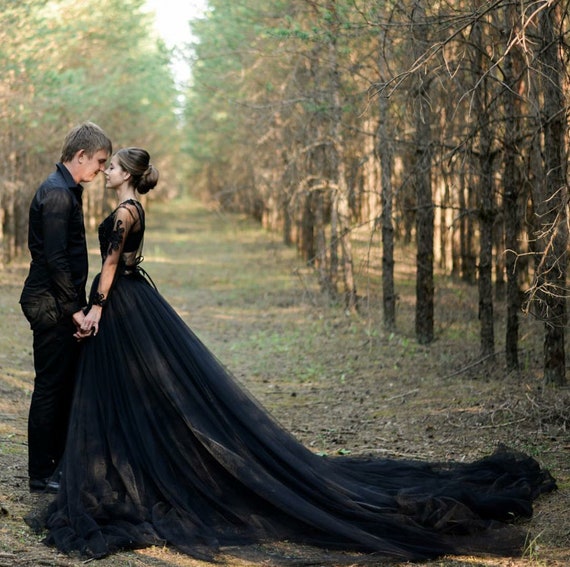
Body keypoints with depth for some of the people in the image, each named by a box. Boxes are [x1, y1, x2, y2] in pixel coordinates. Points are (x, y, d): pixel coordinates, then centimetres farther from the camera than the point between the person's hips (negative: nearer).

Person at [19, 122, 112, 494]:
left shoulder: (66, 190, 15)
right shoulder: (57, 194, -17)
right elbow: (55, 259, -22)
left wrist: (77, 303, 19)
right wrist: (74, 309, -20)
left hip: (60, 306, 10)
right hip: (52, 306, -10)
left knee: (64, 385, 15)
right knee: (50, 387, -3)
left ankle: (60, 461, 24)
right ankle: (41, 475, 4)